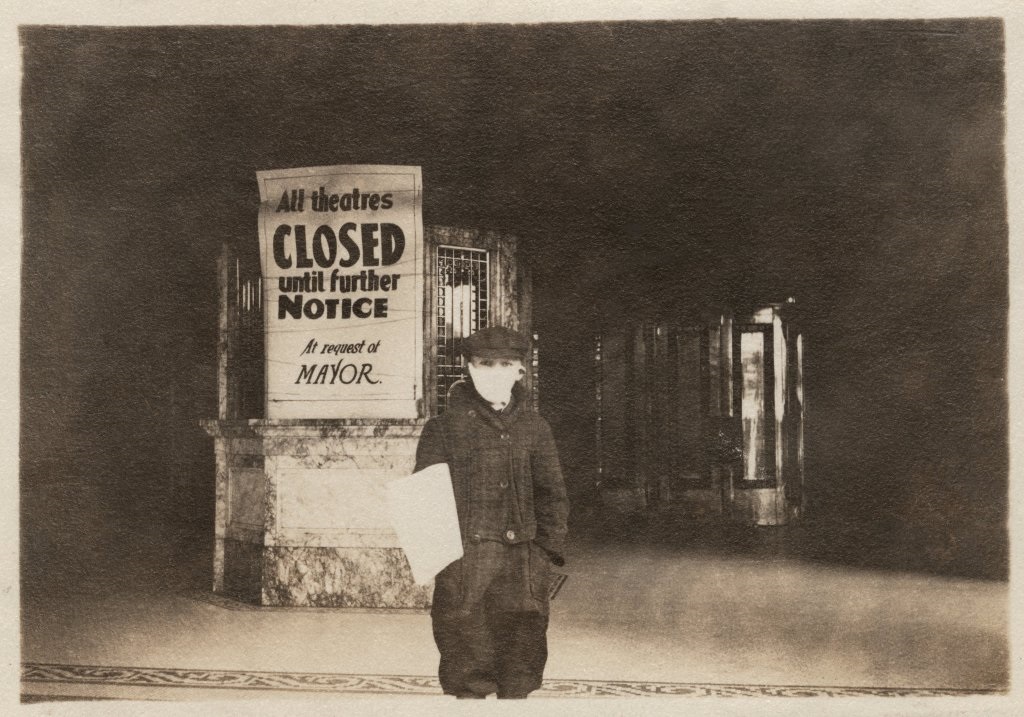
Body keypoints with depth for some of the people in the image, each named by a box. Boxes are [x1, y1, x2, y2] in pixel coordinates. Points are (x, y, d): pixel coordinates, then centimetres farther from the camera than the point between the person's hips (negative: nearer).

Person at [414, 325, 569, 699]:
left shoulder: (534, 428, 12)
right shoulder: (444, 428, 4)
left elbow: (552, 495, 13)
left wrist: (547, 550, 3)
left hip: (522, 565, 3)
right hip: (464, 560, -2)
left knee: (520, 668, 8)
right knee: (467, 664, 1)